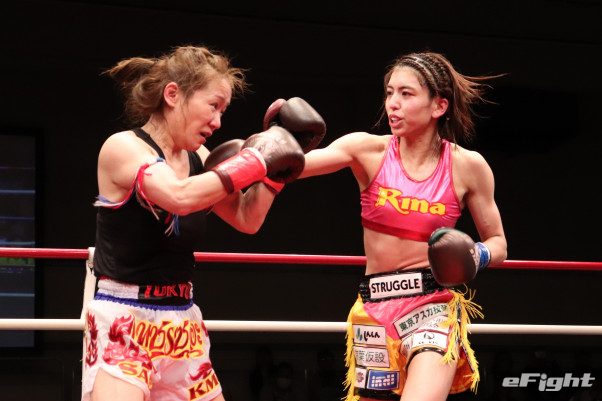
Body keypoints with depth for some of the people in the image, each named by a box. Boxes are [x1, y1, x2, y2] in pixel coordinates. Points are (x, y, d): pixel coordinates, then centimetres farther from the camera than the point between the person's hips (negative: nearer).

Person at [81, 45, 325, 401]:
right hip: (123, 321, -7)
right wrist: (254, 161, -21)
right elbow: (180, 196, -30)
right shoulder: (122, 147, -13)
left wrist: (274, 170, 2)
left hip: (183, 326, 7)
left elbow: (247, 220, 15)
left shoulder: (197, 158, 7)